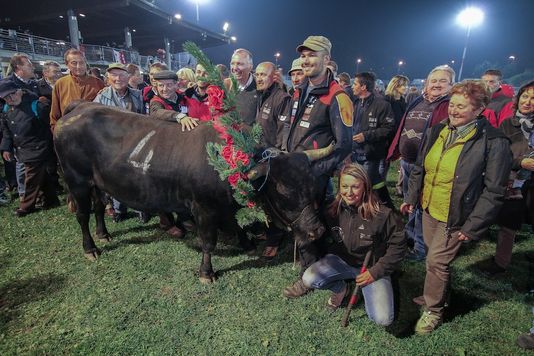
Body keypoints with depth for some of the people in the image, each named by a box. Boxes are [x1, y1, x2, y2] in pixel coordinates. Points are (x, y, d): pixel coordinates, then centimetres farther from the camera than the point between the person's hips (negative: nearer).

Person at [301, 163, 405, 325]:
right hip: (341, 260, 3)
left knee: (383, 319, -19)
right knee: (309, 279, -22)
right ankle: (341, 289, 11)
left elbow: (397, 245, -11)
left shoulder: (382, 214, -22)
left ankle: (367, 289, 15)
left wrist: (375, 272, -14)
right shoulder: (335, 208, -11)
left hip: (372, 266, -2)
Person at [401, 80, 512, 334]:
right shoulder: (437, 131, 2)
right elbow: (419, 168, 11)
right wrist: (411, 198, 10)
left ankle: (433, 311, 25)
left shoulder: (494, 142, -15)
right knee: (433, 258, 19)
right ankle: (434, 294, 43)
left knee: (437, 261, 2)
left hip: (454, 218, -5)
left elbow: (494, 191, -13)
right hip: (429, 209, 6)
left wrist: (473, 226, -14)